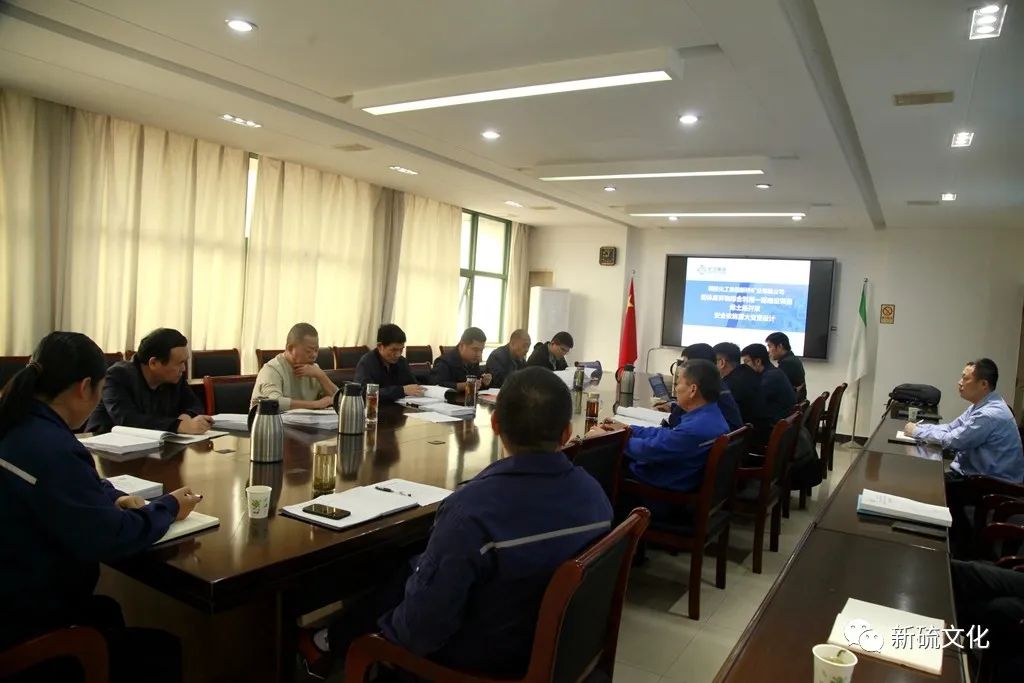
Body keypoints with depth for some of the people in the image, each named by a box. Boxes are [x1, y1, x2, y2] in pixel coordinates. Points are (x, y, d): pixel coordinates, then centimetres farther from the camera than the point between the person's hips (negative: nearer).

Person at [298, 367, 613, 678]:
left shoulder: (473, 509, -36)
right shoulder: (594, 493, -14)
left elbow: (423, 626, -26)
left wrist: (392, 626, -4)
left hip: (481, 655, -6)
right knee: (409, 571, 22)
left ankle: (327, 643, 45)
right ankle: (335, 639, 42)